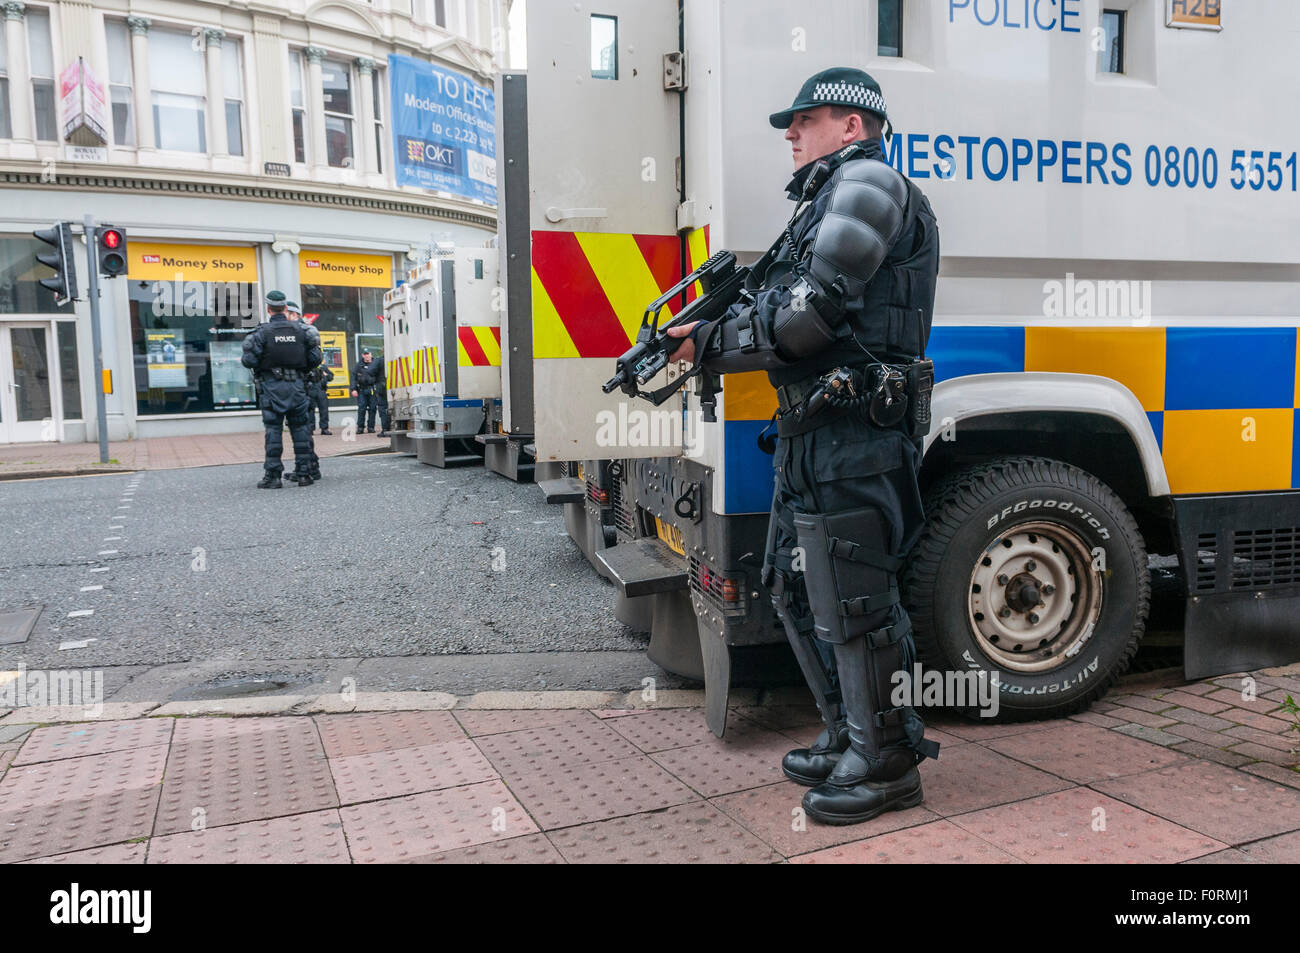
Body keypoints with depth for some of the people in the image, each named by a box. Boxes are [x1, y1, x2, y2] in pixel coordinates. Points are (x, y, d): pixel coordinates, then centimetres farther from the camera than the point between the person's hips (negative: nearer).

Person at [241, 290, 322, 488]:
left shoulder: (262, 332, -6)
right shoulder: (301, 330, 4)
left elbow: (249, 360, -10)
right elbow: (315, 359, 3)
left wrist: (243, 360, 13)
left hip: (273, 386, -2)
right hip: (297, 386, 3)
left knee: (273, 430, 1)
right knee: (300, 428, 8)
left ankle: (273, 476, 0)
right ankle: (304, 473, 9)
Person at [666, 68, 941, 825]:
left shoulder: (867, 182, -6)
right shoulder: (826, 199, 25)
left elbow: (811, 311, -17)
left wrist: (713, 345, -7)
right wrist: (711, 333, 3)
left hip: (853, 437, -10)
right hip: (810, 433, 11)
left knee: (851, 602, -4)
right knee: (799, 591, 15)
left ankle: (888, 765, 12)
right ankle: (849, 738, 29)